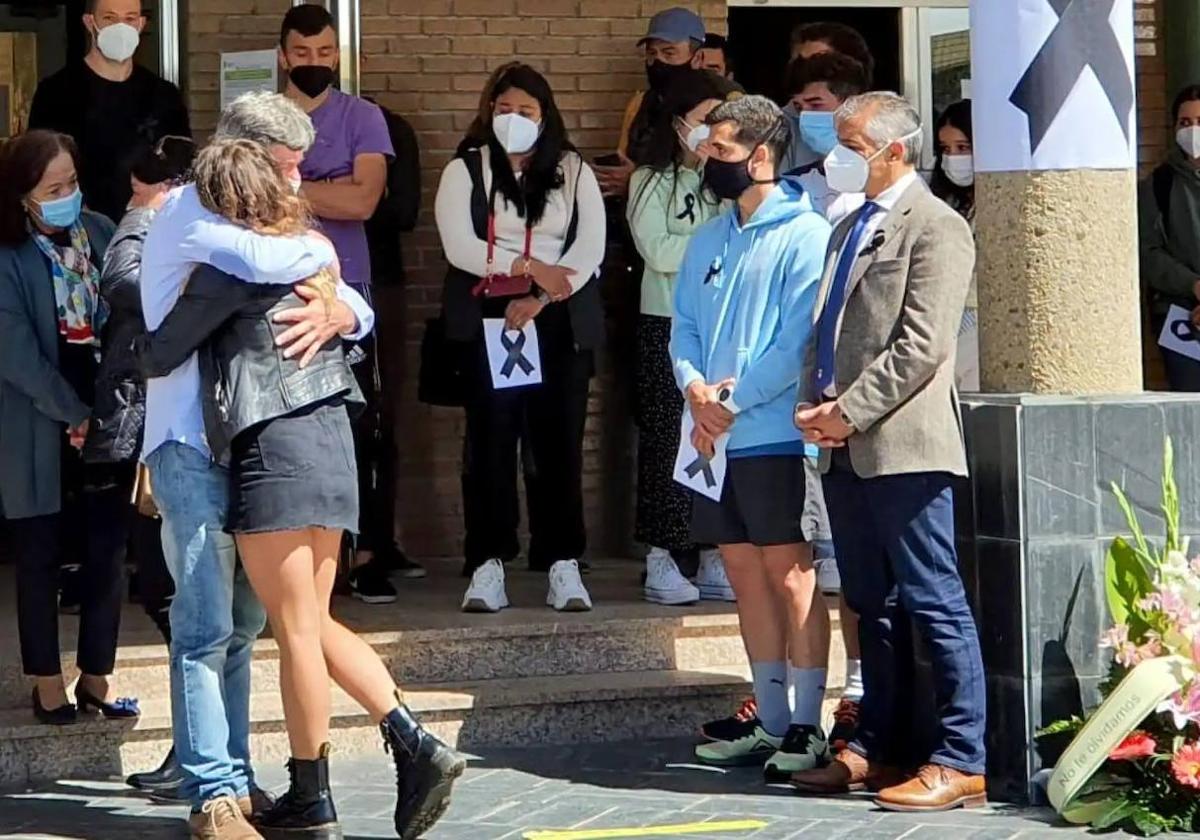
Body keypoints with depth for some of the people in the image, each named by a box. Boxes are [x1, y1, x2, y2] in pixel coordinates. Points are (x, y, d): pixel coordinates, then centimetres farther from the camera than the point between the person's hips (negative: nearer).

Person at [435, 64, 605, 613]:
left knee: (559, 442, -3)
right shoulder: (465, 172, 8)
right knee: (490, 442, -5)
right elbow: (459, 247, -5)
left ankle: (563, 565, -1)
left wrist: (539, 299, -12)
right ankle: (488, 567, -5)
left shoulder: (574, 173, 11)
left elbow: (590, 250, 0)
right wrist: (529, 268, -14)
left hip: (560, 322, 1)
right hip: (487, 321, -1)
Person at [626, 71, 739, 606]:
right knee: (667, 440, -3)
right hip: (668, 325, -3)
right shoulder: (651, 183, 5)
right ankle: (661, 562, 1)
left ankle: (715, 561, 5)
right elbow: (658, 251, -7)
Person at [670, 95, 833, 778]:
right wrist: (696, 389, -6)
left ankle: (806, 729, -1)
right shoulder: (708, 241, 16)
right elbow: (684, 328, 14)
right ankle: (772, 722, 16)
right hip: (715, 438, 7)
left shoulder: (805, 235, -7)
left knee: (790, 575, -5)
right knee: (746, 574, 9)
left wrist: (731, 402, -14)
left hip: (776, 436, -7)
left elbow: (799, 341, -14)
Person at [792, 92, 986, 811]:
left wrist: (848, 411, -15)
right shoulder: (849, 228, 20)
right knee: (873, 607, 13)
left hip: (905, 446, -9)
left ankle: (962, 764, -6)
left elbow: (922, 345, -16)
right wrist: (816, 403, 6)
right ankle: (879, 749, 20)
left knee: (935, 605, -7)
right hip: (846, 450, 9)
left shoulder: (936, 228, -7)